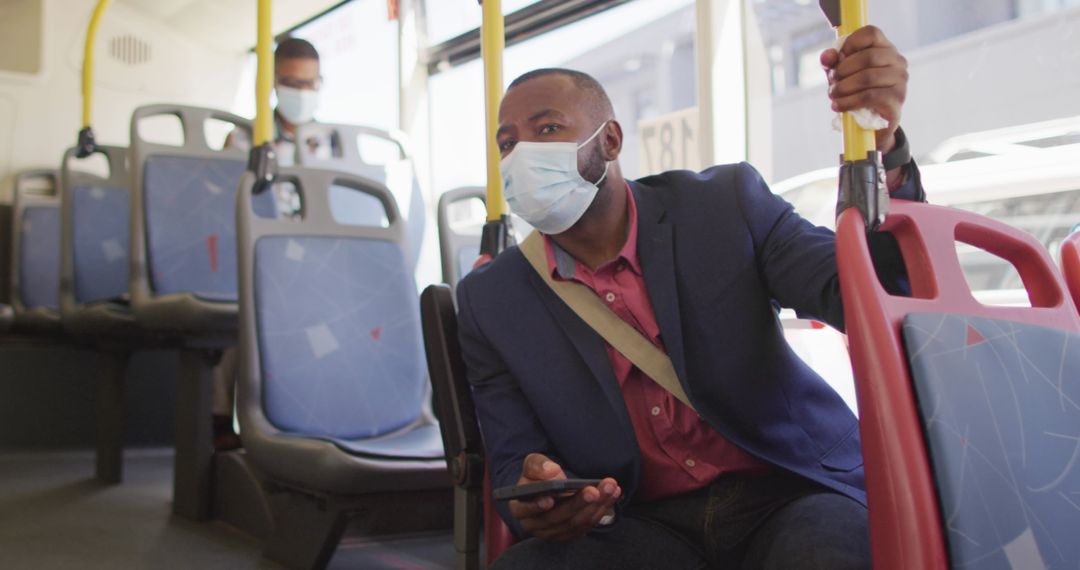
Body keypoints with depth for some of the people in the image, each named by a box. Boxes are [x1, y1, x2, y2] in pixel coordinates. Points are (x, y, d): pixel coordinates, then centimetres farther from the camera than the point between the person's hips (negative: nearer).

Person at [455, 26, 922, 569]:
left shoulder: (725, 205, -1)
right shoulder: (489, 300, 2)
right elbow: (514, 459, 4)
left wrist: (879, 149, -26)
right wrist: (534, 500, -21)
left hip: (786, 494, -1)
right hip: (639, 526, 2)